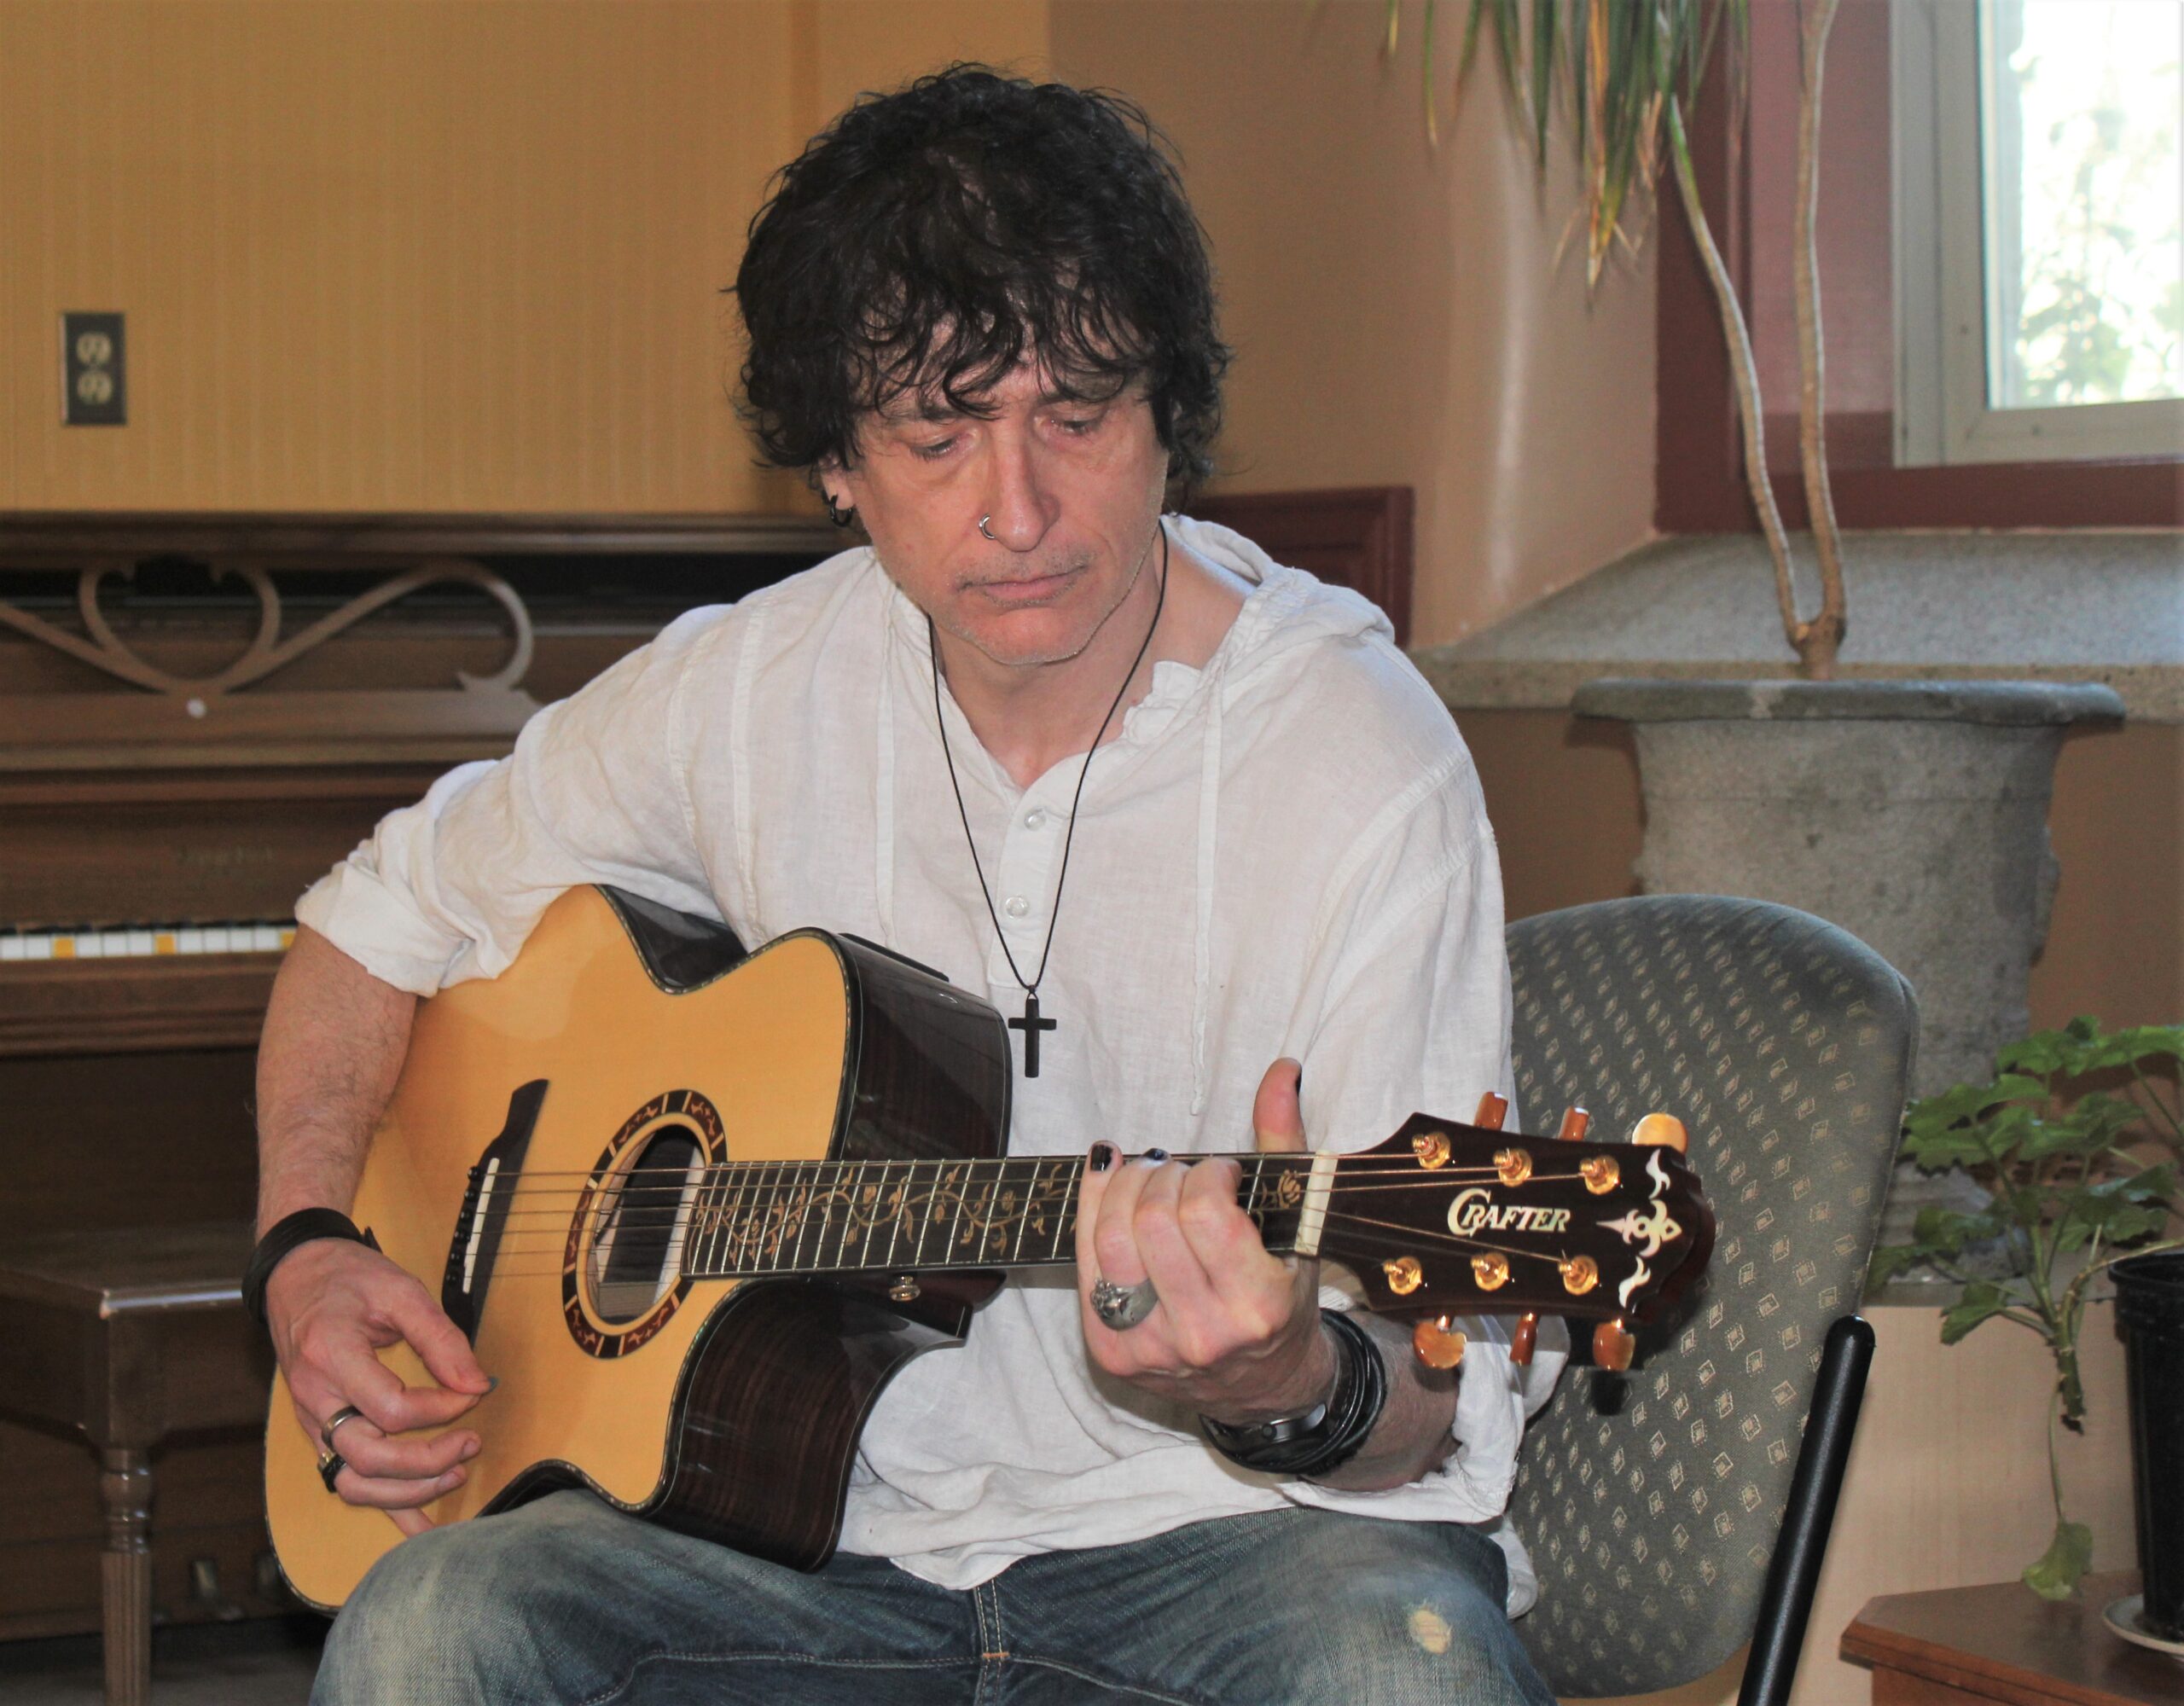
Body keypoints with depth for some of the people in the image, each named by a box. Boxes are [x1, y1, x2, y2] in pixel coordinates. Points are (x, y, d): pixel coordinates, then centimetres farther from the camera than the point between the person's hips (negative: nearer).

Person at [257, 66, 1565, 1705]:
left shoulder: (1362, 765, -13)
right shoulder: (748, 693, 0)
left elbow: (1447, 1418, -14)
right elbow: (381, 919, 18)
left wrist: (1288, 1388, -37)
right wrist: (311, 1255, 2)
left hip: (1229, 1541, -2)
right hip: (848, 1541, 2)